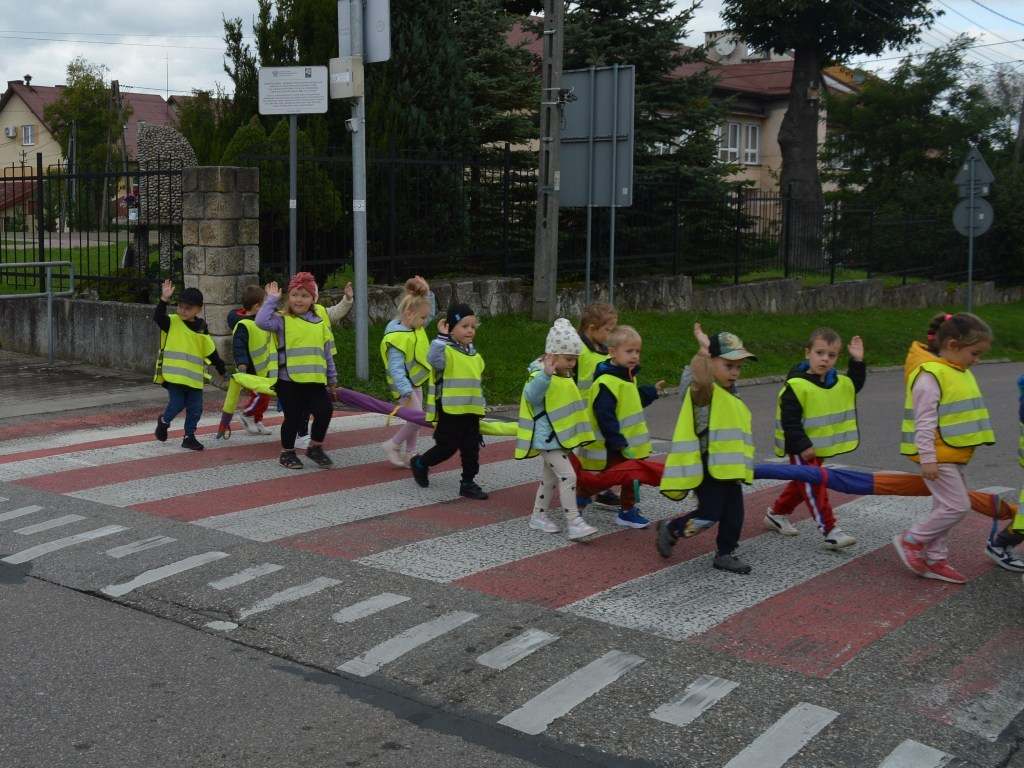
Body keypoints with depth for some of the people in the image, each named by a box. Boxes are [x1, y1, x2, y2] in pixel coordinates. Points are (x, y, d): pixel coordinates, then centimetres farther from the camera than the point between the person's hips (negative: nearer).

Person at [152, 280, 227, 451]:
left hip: (195, 377, 4)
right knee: (176, 404, -6)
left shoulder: (201, 329, 7)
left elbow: (211, 352, 15)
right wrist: (164, 299, -33)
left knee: (195, 409, 4)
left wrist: (222, 370, 17)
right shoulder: (172, 322, -2)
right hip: (175, 375, -4)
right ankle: (164, 421, 25)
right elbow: (157, 317, -21)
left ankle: (189, 436, 19)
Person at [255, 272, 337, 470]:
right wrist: (271, 299, -13)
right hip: (288, 380, -4)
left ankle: (315, 447, 15)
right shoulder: (282, 319, -1)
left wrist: (332, 378, 18)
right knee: (293, 416, 1)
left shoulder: (320, 322, 12)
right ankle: (287, 453, 22)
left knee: (325, 410, -7)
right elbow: (262, 321, -22)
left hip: (315, 379, 4)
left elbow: (327, 353, 17)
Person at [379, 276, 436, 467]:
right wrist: (406, 391, -37)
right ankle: (393, 445, 4)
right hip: (404, 384, -9)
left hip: (416, 381, 9)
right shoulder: (397, 338, -26)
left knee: (414, 419, 14)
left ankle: (410, 454, 25)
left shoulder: (416, 328, 1)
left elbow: (431, 312, 19)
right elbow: (396, 368, -30)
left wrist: (428, 293, 2)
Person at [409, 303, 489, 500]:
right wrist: (442, 336, -32)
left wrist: (480, 407, 22)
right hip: (450, 410, -7)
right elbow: (434, 360, -38)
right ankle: (420, 463, 26)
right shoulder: (446, 350, -13)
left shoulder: (474, 354, 13)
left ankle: (468, 483, 18)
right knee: (447, 447, 1)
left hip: (471, 411, 7)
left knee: (471, 449, 7)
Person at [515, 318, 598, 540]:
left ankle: (538, 516, 31)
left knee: (550, 478, 18)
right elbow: (531, 396, -39)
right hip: (547, 439, -10)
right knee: (567, 475, -16)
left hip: (560, 437, 10)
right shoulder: (540, 376, -19)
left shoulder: (565, 377, 11)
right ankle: (574, 523, -15)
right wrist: (546, 374, -50)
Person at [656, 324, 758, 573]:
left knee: (734, 514, 10)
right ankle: (669, 529, 13)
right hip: (707, 467, -9)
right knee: (708, 515, -9)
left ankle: (725, 554, 23)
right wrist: (704, 351, -40)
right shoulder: (705, 391, -14)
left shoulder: (730, 395, 17)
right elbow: (699, 380, -42)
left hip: (728, 468, 9)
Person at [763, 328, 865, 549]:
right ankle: (830, 531, -7)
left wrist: (857, 361, 6)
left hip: (820, 447, 8)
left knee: (801, 484, 20)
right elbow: (789, 420, -23)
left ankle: (776, 514, 38)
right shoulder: (796, 386, -22)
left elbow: (854, 385, 22)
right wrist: (803, 446, -26)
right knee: (814, 487, -7)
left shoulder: (838, 383, 1)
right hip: (801, 449, -8)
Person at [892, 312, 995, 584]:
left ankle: (935, 560, 23)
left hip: (953, 455, 10)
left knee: (944, 507, 14)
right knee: (958, 506, -9)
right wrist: (927, 458, -23)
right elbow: (924, 420, -21)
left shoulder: (959, 373, 12)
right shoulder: (930, 374, -18)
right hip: (938, 457, -10)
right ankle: (911, 540, 6)